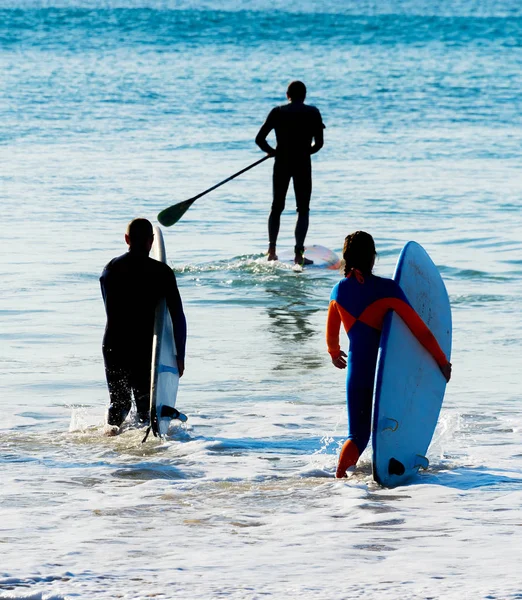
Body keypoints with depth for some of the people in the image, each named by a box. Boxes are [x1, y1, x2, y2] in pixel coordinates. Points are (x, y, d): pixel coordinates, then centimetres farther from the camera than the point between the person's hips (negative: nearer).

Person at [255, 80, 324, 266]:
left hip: (281, 163, 2)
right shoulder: (313, 113, -1)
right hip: (303, 164, -2)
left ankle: (272, 250, 9)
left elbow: (260, 139, -3)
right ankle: (298, 254, -9)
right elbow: (319, 143, -5)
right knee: (303, 210, 3)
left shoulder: (277, 112, 2)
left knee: (277, 207, 16)